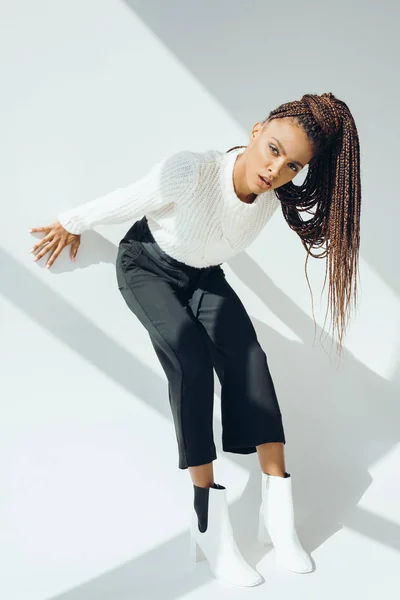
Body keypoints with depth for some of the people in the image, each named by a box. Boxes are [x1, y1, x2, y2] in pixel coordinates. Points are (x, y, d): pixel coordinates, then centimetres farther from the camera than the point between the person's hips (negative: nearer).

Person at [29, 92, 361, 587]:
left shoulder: (275, 198, -18)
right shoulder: (190, 171, -36)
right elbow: (122, 204, -20)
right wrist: (71, 224, -3)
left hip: (203, 277, 5)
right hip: (146, 267, -4)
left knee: (248, 356, -19)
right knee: (191, 357, -28)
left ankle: (277, 512, -18)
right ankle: (209, 523, -28)